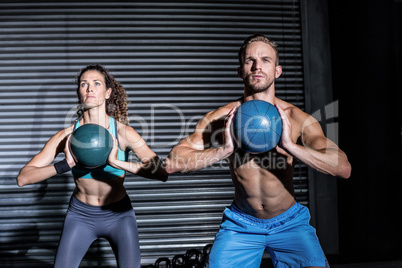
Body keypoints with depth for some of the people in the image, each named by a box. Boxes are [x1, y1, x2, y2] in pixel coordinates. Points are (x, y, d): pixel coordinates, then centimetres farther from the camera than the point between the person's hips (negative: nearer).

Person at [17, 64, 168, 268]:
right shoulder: (67, 136, -13)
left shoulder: (123, 132, -16)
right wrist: (65, 165, -31)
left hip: (119, 214, -1)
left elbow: (161, 173, -26)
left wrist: (117, 163, -36)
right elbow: (23, 178, -17)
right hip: (80, 215, 1)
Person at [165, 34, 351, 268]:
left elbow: (343, 168, -22)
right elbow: (172, 163, -17)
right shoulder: (220, 118, -12)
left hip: (289, 223, 0)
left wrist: (290, 145, -33)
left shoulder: (298, 119, -14)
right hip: (241, 224, 1)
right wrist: (223, 151, -29)